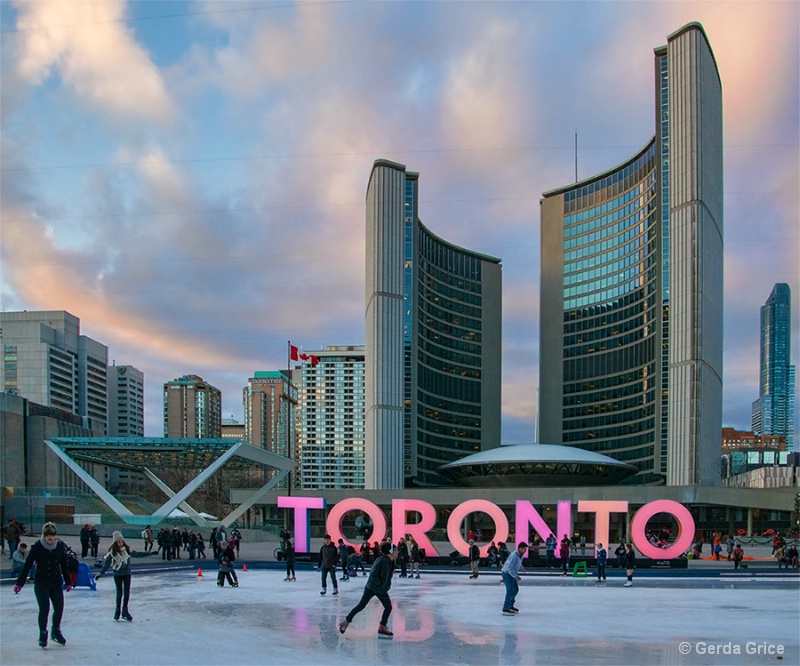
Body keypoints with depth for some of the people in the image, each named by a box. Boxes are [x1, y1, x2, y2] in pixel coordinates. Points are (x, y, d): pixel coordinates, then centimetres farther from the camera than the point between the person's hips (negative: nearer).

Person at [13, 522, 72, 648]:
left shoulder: (60, 545, -3)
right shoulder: (37, 547, -13)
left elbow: (64, 565, 8)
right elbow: (27, 566, -6)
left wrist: (67, 582, 12)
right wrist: (19, 583, -6)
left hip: (56, 583, 3)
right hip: (41, 584, -3)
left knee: (59, 608, 0)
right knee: (44, 609, -8)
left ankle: (56, 631, 22)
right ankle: (43, 634, 9)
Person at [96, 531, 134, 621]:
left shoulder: (127, 548, -3)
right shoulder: (112, 551, -11)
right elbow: (107, 562, -10)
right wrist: (101, 573, -13)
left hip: (127, 573, 2)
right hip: (117, 574, -2)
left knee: (127, 592, -1)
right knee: (119, 592, 4)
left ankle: (125, 610, 7)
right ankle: (117, 610, 18)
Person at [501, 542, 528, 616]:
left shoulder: (521, 555, 1)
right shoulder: (514, 556, -28)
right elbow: (509, 567, -30)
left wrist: (522, 569, -1)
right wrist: (516, 576, -32)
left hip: (512, 574, 10)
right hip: (507, 573, -10)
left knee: (516, 589, 17)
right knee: (510, 591, -13)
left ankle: (510, 605, 31)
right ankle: (505, 609, -10)